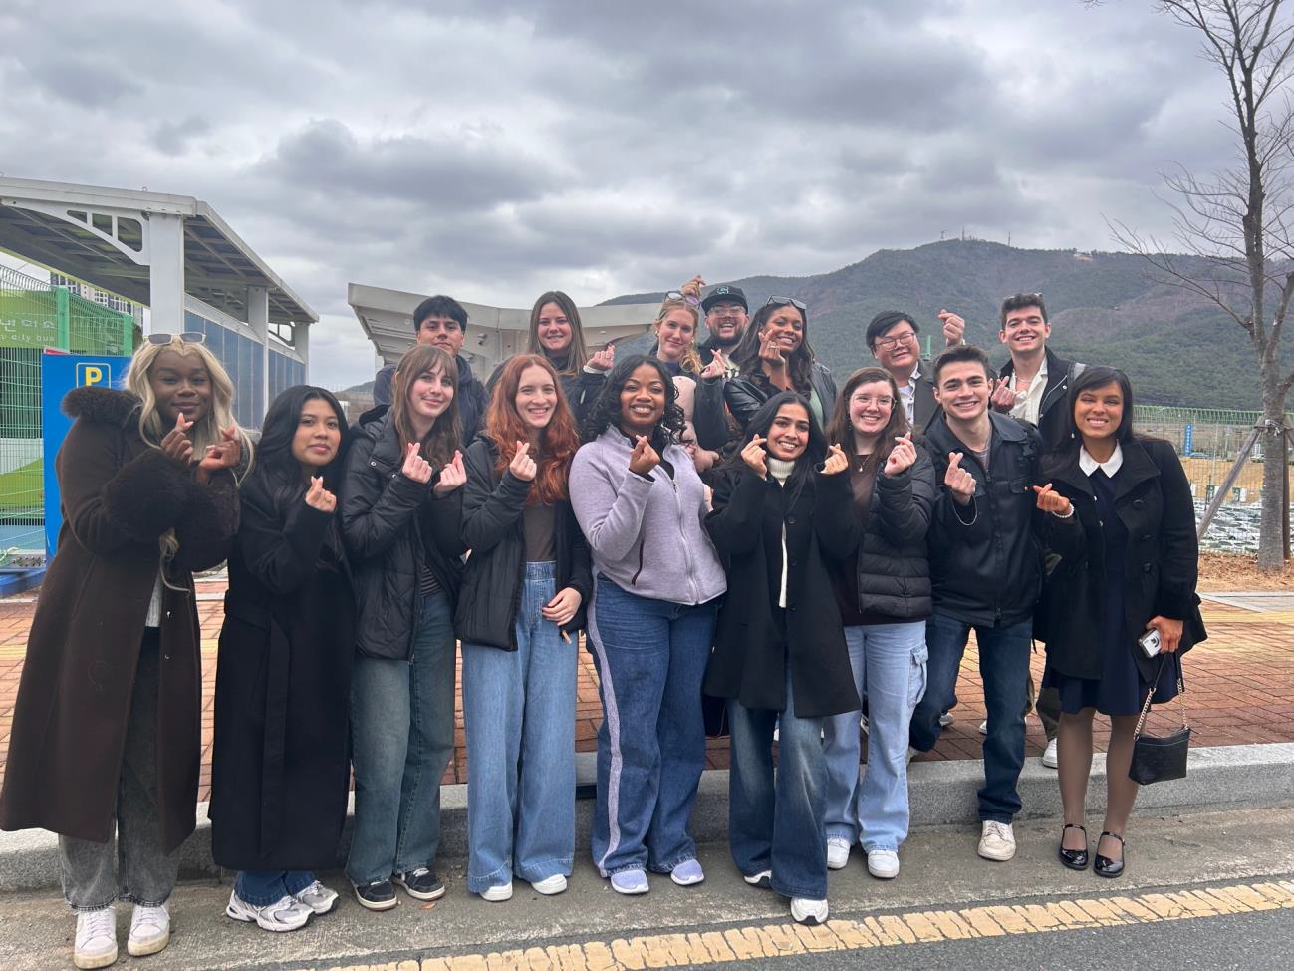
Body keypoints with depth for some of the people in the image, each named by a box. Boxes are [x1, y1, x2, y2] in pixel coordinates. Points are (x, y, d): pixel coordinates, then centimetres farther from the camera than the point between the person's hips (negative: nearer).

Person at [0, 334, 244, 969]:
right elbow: (93, 527, -17)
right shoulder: (101, 430, -7)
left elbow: (208, 553, -7)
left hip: (163, 630, 3)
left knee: (155, 765, 7)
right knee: (85, 755, 3)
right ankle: (92, 904, 19)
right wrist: (161, 468, -28)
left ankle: (150, 898, 22)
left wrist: (209, 481, -22)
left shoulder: (216, 450, 3)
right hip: (90, 624, -2)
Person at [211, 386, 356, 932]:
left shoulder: (341, 492, 8)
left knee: (318, 757, 12)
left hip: (326, 653, 6)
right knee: (265, 761, 4)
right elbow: (275, 575, -20)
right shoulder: (256, 492, -10)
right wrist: (310, 519, -30)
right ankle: (255, 890, 20)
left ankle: (297, 873, 28)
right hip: (268, 654, -6)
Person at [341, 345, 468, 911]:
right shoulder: (372, 444, -7)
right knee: (385, 750, 0)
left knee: (433, 742, 11)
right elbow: (356, 535, -13)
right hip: (382, 613, -5)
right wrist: (405, 488, -23)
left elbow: (457, 544, 2)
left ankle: (415, 857, 28)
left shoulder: (452, 452, 7)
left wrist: (448, 495, -15)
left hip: (435, 612, 5)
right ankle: (372, 868, 20)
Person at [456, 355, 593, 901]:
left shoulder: (570, 456, 9)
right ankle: (491, 864, 17)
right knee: (494, 740, 2)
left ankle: (544, 856, 22)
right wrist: (513, 485, -21)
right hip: (497, 609, -3)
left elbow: (584, 539, 13)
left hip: (555, 608, 3)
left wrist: (578, 589, -2)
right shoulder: (483, 453, -2)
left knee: (552, 737, 7)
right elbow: (471, 534, -10)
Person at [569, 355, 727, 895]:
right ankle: (620, 852, 18)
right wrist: (637, 480, -24)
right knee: (632, 735, 0)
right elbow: (608, 545, -16)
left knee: (684, 729, 11)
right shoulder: (595, 457, -6)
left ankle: (671, 844, 26)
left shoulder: (678, 454, 11)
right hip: (631, 608, -6)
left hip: (696, 606, 6)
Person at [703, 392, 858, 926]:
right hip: (749, 631, 0)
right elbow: (732, 541, -14)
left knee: (803, 752, -6)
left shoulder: (819, 479, 7)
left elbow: (836, 546, -5)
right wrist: (753, 479, -16)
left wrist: (835, 485, -12)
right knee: (749, 750, 9)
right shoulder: (736, 477, 3)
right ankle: (756, 856, 29)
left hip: (806, 632, 0)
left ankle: (802, 877, 7)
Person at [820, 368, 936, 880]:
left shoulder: (913, 459, 1)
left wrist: (896, 479, -21)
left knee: (891, 729, 9)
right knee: (838, 727, 11)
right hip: (836, 610, 0)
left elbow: (911, 531, -10)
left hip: (896, 612, 0)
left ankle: (882, 833, 25)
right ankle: (838, 825, 28)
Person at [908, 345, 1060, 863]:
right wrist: (957, 500, -36)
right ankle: (920, 738, 30)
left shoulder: (1026, 442, -3)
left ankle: (999, 811, 30)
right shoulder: (928, 450, -12)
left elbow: (1044, 511, 13)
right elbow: (927, 535, -19)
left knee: (1009, 714, 10)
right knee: (931, 700, -7)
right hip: (948, 597, -3)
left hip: (1013, 599, 3)